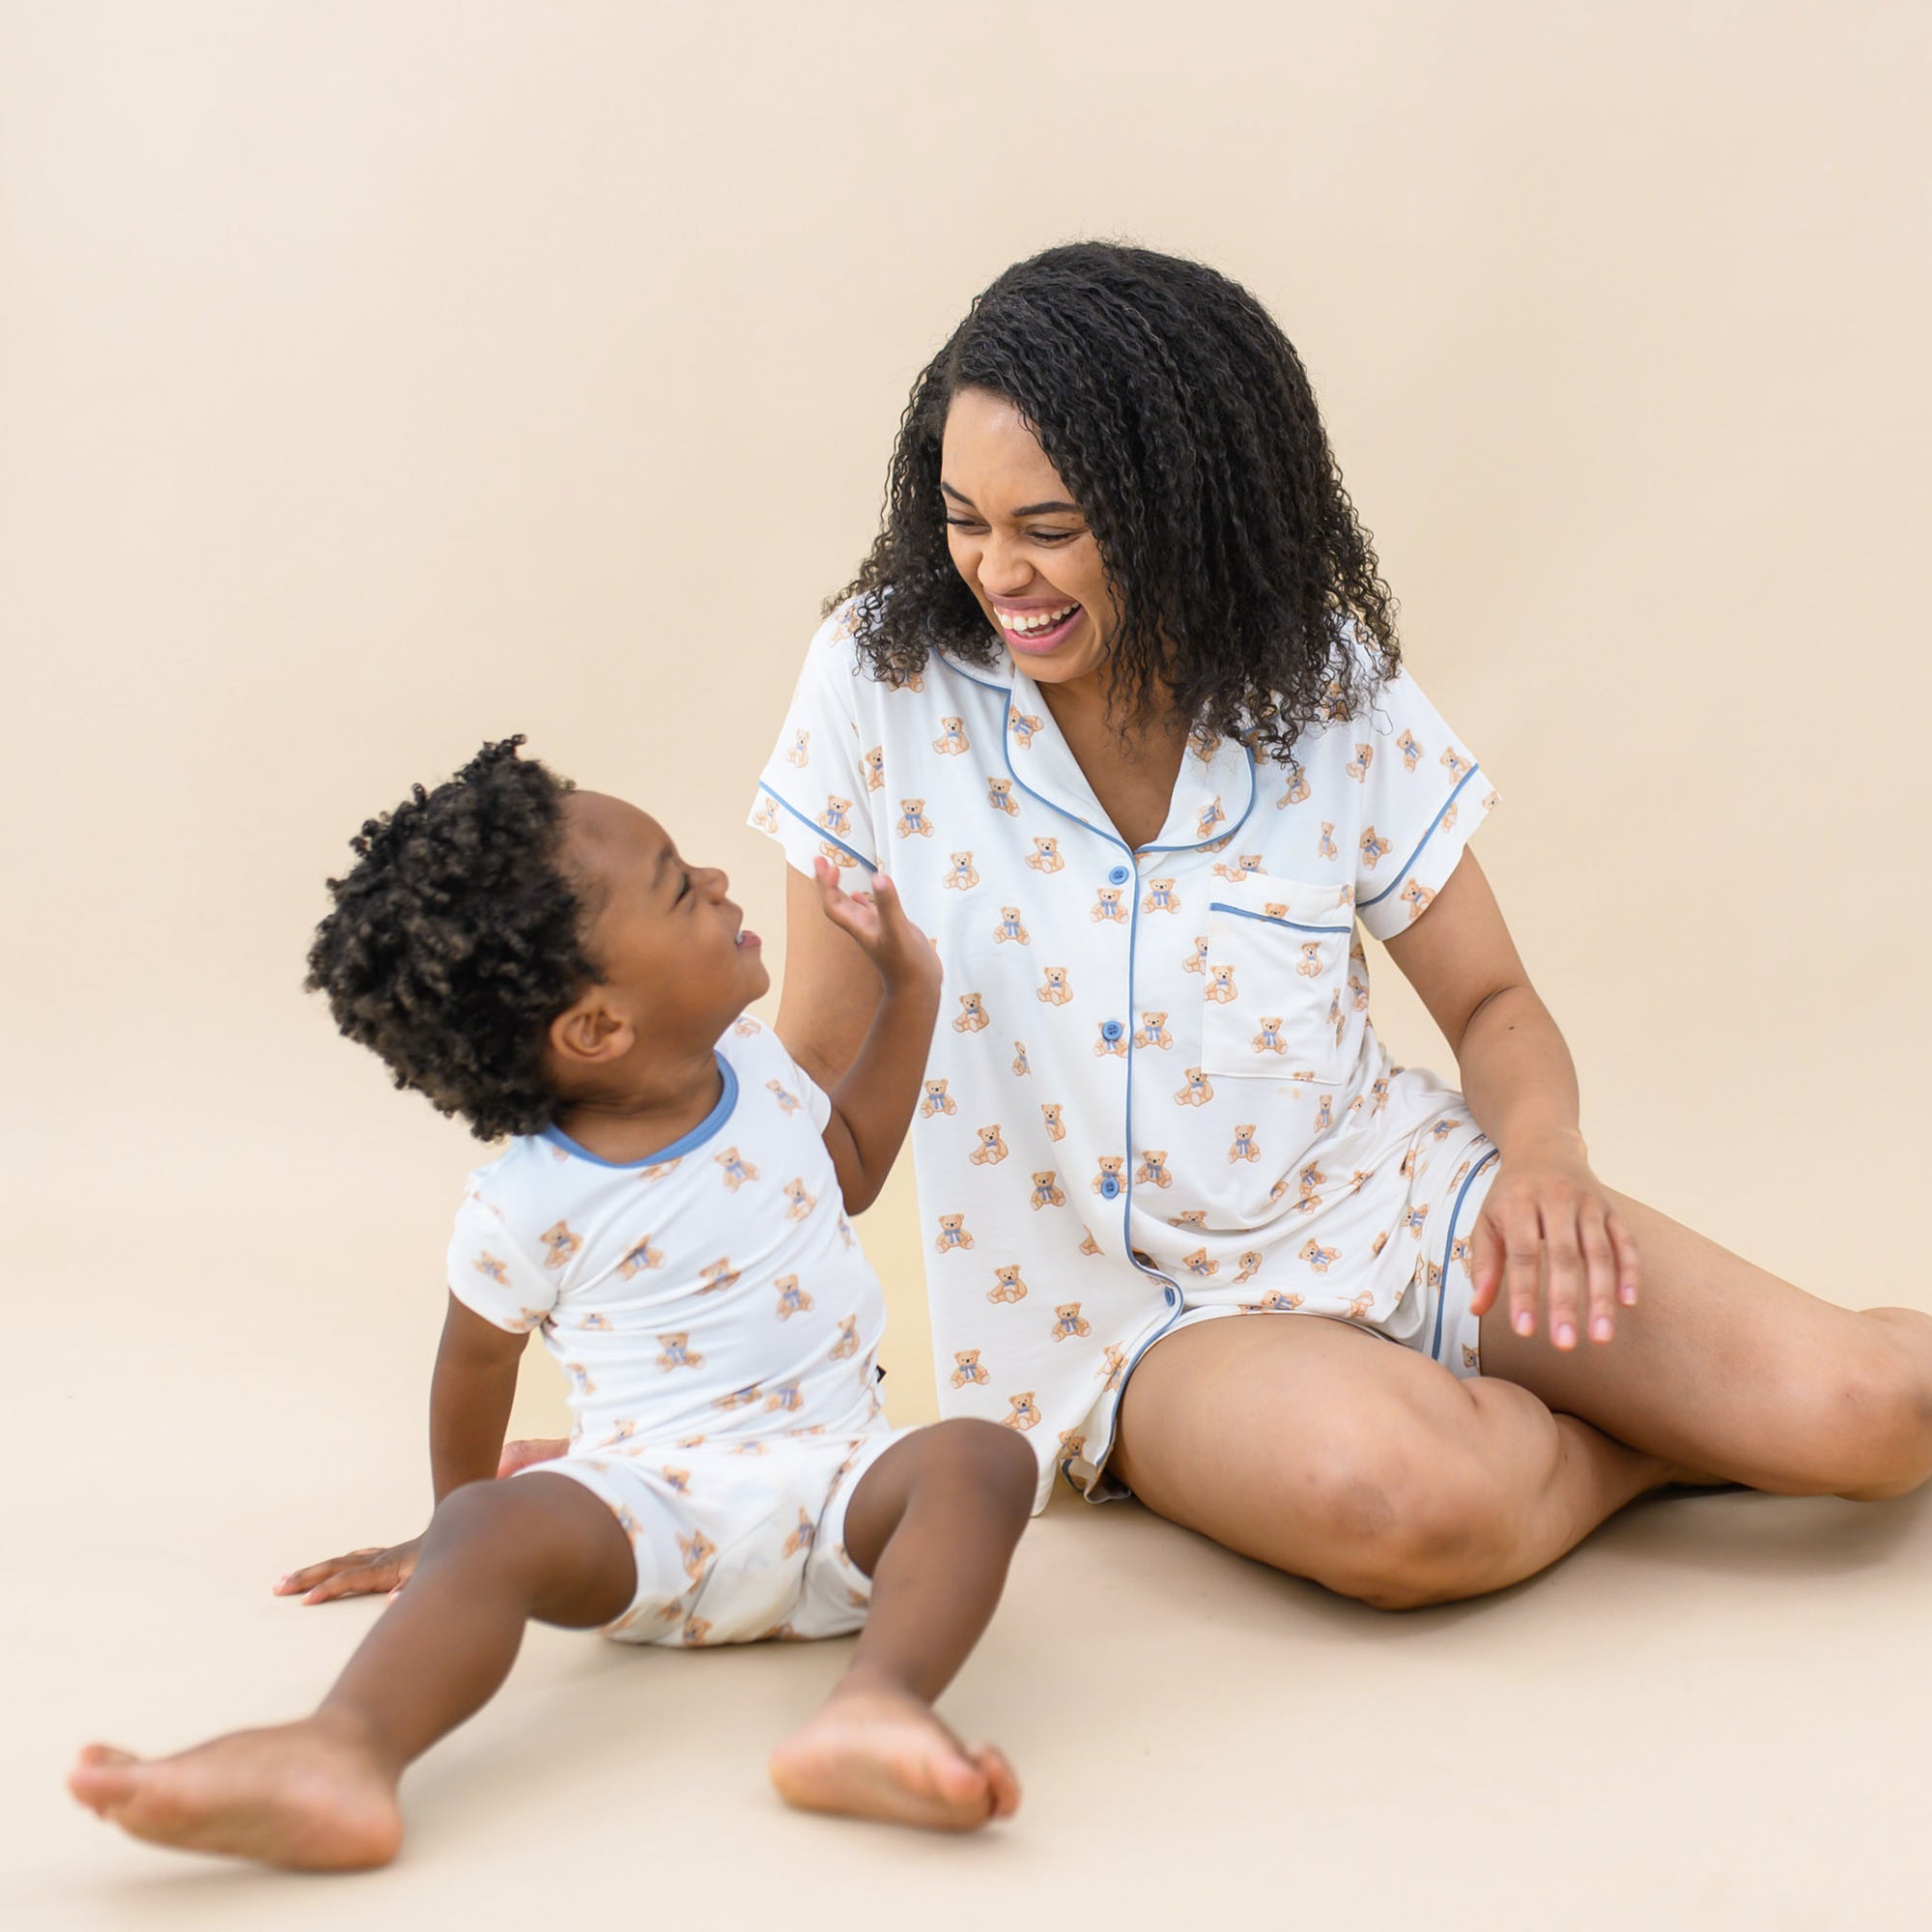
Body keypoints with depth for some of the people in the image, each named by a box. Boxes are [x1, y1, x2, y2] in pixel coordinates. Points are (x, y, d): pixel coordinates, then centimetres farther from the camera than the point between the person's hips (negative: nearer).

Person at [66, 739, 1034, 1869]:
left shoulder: (756, 1061, 8)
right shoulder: (527, 1208, -8)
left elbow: (853, 1168, 29)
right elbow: (479, 1362, 10)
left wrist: (911, 990, 26)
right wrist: (451, 1524, 23)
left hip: (831, 1485, 4)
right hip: (650, 1507, -3)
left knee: (978, 1459, -28)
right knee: (500, 1529, -33)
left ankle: (878, 1708, -53)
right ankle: (347, 1755, -58)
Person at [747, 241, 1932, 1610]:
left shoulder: (1331, 687, -3)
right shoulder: (885, 677, -7)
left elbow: (1492, 1002, 5)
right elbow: (816, 1082, -1)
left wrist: (1544, 1152, -17)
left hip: (1394, 1207, 1)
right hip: (1134, 1313, -1)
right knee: (1396, 1500, -35)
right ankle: (1652, 1445, -2)